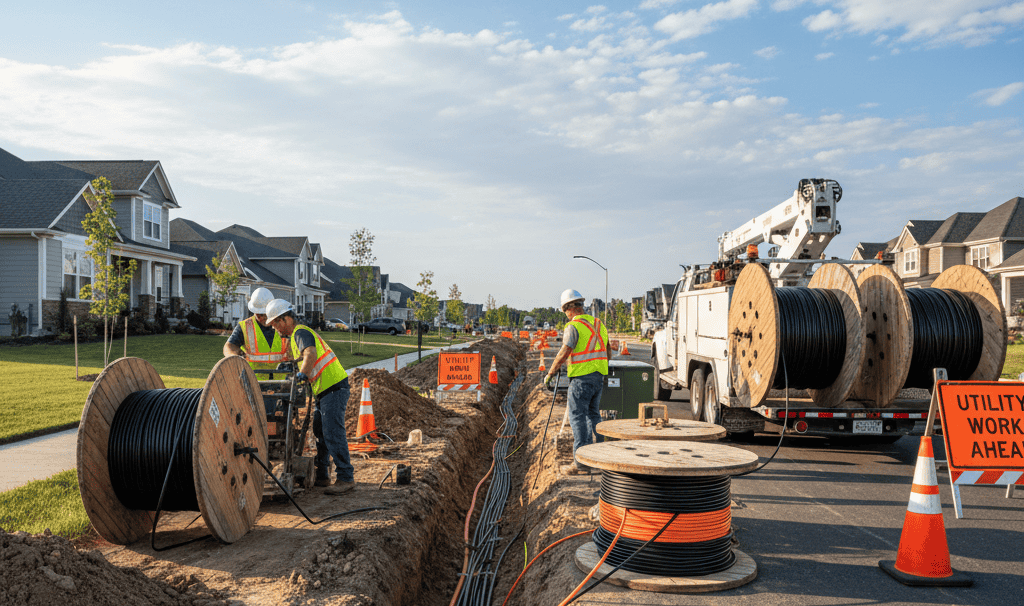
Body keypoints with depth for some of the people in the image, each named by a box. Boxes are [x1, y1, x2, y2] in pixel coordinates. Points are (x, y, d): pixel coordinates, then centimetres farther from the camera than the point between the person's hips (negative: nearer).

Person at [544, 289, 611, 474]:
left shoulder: (573, 326, -12)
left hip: (581, 377, -8)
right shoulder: (598, 324, 12)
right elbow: (608, 353, 17)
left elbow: (563, 354, -17)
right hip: (599, 376, 8)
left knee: (577, 417, -3)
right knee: (593, 414, 17)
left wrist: (550, 373, -7)